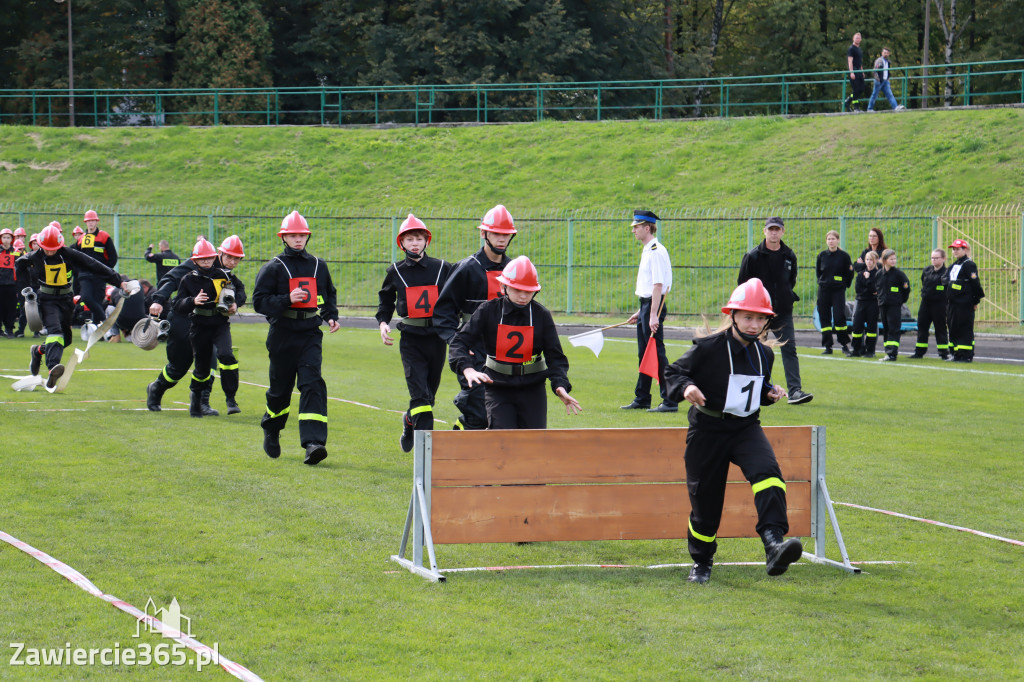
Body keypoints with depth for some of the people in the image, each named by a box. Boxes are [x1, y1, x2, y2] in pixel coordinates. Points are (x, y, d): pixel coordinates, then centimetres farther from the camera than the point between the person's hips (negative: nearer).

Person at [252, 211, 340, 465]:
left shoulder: (318, 265, 12)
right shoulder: (273, 268, 0)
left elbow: (329, 294, 27)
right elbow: (259, 300, -7)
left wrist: (331, 316, 10)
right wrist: (287, 300, -20)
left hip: (310, 335, 2)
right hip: (282, 336, -2)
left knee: (313, 384, -14)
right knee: (280, 389, 9)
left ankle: (313, 442, -23)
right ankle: (271, 432, 36)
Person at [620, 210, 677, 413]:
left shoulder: (656, 251, -16)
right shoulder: (647, 251, 16)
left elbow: (658, 285, -22)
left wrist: (653, 315, -26)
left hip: (654, 305, -11)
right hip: (646, 305, 11)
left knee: (657, 353, -10)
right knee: (644, 354, 16)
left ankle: (670, 401, -8)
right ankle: (641, 399, 25)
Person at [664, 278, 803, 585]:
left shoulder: (764, 354, 6)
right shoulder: (708, 348, -12)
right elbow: (673, 371, -6)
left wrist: (770, 392, 2)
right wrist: (685, 387, -26)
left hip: (746, 428, 3)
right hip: (708, 430, -3)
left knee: (767, 471, -27)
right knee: (705, 499, 4)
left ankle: (774, 543, -40)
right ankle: (701, 562, 29)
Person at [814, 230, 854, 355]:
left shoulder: (844, 256, -3)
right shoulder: (822, 255, 5)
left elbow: (849, 273, 6)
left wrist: (845, 285, 3)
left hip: (839, 291, -3)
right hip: (823, 291, 3)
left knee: (839, 317, -12)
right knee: (824, 318, 2)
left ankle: (845, 345, 1)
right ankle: (828, 347, 8)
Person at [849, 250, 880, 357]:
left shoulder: (878, 274, -1)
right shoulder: (860, 274, 12)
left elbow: (874, 289, -13)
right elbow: (857, 289, 2)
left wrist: (867, 279, -8)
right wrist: (870, 291, -6)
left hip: (873, 303, -4)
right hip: (861, 302, 4)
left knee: (871, 326, -2)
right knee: (857, 326, 0)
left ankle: (870, 351, 5)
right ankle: (857, 350, 9)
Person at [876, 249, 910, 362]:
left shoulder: (898, 273, -5)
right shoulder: (879, 274, 7)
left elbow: (906, 286, 1)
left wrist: (903, 299, 5)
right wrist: (881, 299, 15)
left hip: (895, 306, -5)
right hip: (883, 305, 5)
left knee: (893, 329, -8)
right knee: (886, 329, 9)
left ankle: (892, 353, -13)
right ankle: (888, 351, 14)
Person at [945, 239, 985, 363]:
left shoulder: (969, 265, -10)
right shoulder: (953, 266, 18)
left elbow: (975, 284, -12)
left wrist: (976, 301, -11)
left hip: (965, 305, -9)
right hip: (952, 304, 9)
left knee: (965, 330, -6)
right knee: (954, 329, 11)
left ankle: (966, 355, -4)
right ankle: (957, 354, 17)